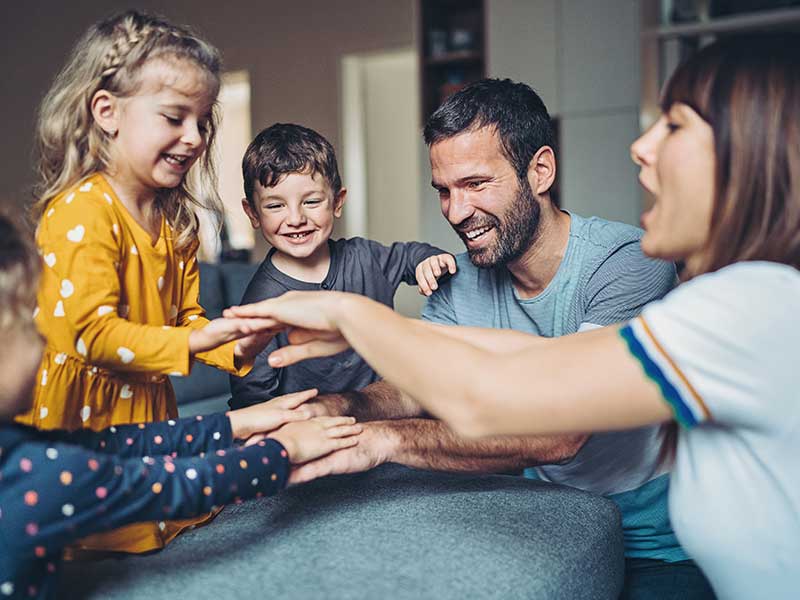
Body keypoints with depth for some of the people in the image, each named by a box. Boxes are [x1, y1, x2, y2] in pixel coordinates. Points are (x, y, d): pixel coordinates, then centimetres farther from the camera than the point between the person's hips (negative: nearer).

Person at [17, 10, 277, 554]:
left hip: (150, 410, 8)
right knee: (123, 541, -5)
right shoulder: (82, 211, -18)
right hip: (83, 420, -7)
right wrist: (192, 342, -30)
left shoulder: (176, 219, 8)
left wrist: (233, 347, -9)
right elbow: (89, 332, -24)